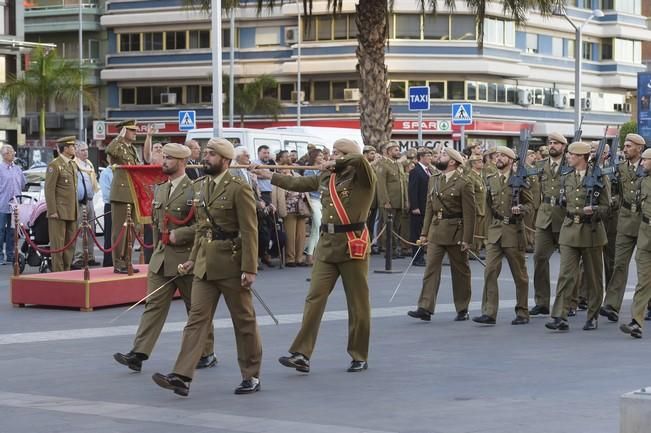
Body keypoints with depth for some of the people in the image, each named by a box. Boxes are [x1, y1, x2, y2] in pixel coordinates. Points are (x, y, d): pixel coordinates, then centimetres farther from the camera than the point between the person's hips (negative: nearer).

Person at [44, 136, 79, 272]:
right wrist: (52, 211, -16)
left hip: (72, 213, 8)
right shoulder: (55, 165, -8)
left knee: (70, 244, 9)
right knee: (58, 244, -5)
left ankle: (67, 270, 15)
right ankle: (57, 272, -3)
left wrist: (77, 209, 16)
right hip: (59, 212, -8)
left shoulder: (73, 165, 17)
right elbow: (49, 190, -12)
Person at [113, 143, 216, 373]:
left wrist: (178, 235, -18)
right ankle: (138, 354, -6)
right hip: (161, 258, 6)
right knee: (153, 305, -1)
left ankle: (206, 354, 19)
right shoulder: (160, 189, 12)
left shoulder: (195, 190, -11)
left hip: (186, 257, -6)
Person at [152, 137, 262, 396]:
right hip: (205, 265, 6)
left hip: (231, 265, -6)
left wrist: (249, 269, -17)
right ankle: (182, 377, -8)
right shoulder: (199, 186, 10)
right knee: (197, 318, -2)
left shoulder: (239, 189, -12)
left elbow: (250, 232, -14)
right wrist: (193, 259, 15)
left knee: (244, 320, 6)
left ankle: (251, 376, 18)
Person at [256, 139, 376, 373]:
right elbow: (299, 183, 27)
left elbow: (360, 159, -27)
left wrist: (336, 164, -14)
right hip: (327, 243, 6)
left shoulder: (362, 177, -5)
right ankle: (301, 354, -4)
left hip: (353, 245, -5)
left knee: (358, 303, 4)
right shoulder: (325, 176, 14)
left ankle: (359, 356, 16)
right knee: (315, 297, -2)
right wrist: (271, 176, 31)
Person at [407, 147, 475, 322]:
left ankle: (462, 309, 17)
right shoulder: (433, 179, 9)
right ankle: (425, 308, -7)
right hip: (435, 230, 5)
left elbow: (469, 213, -11)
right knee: (431, 269, -4)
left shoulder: (464, 183, -10)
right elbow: (429, 207, 12)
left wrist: (467, 238, -14)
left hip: (455, 231, -5)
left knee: (460, 271, 7)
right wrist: (424, 232, 9)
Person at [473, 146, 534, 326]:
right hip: (494, 231, 3)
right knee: (490, 271, -7)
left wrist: (520, 209, -17)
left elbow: (530, 204, 1)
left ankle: (522, 313, 15)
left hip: (514, 231, -3)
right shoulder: (490, 180, 9)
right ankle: (489, 312, -5)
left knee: (519, 274, 6)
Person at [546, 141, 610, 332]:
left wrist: (593, 210, -20)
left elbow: (606, 207, -4)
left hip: (591, 231, -3)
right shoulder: (566, 178, 9)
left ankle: (593, 317, 18)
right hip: (569, 231, 3)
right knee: (566, 275, -7)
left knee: (593, 277, 7)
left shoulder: (599, 178, -4)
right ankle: (560, 317, -12)